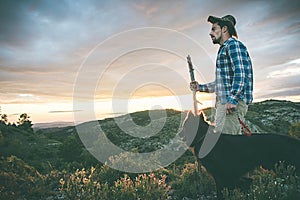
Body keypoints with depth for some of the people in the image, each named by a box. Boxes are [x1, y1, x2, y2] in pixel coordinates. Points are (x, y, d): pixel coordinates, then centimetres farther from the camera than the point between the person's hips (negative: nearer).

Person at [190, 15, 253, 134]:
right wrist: (200, 87, 24)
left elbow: (241, 74, -17)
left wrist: (233, 99, -25)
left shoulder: (234, 45, -3)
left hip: (231, 103, -10)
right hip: (223, 103, 10)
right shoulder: (224, 49, 26)